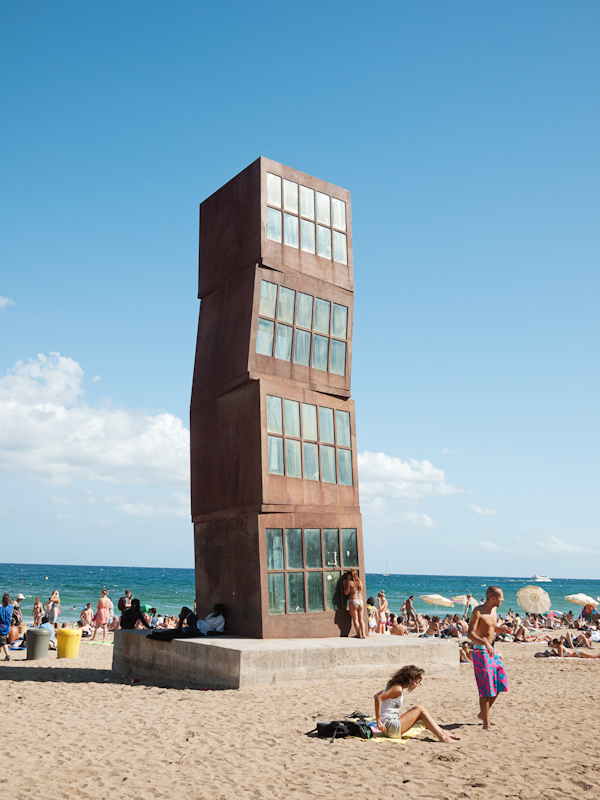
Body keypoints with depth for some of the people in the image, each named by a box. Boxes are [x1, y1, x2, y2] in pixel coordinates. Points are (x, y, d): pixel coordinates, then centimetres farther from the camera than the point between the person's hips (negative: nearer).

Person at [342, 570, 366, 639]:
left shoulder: (349, 583, -7)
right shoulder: (360, 582, 10)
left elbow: (346, 593, -7)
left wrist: (344, 585, 5)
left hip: (353, 601, -5)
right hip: (360, 601, 5)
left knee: (355, 619, 2)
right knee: (361, 619, 10)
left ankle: (358, 635, 0)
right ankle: (363, 634, 5)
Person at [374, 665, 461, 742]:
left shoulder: (394, 686, 12)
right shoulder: (398, 689, -17)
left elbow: (376, 696, 21)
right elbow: (378, 698, -27)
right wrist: (378, 721, -24)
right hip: (390, 726, -10)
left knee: (417, 709, 13)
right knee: (420, 710, -7)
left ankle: (443, 732, 14)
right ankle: (442, 736, -7)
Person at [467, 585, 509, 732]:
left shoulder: (493, 610, 9)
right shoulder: (478, 612, -17)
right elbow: (470, 634, -23)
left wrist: (501, 630, 5)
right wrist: (485, 643, -38)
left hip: (491, 650, 9)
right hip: (480, 652, -9)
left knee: (500, 683, 11)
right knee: (486, 689, -5)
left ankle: (483, 713, 27)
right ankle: (486, 724, 5)